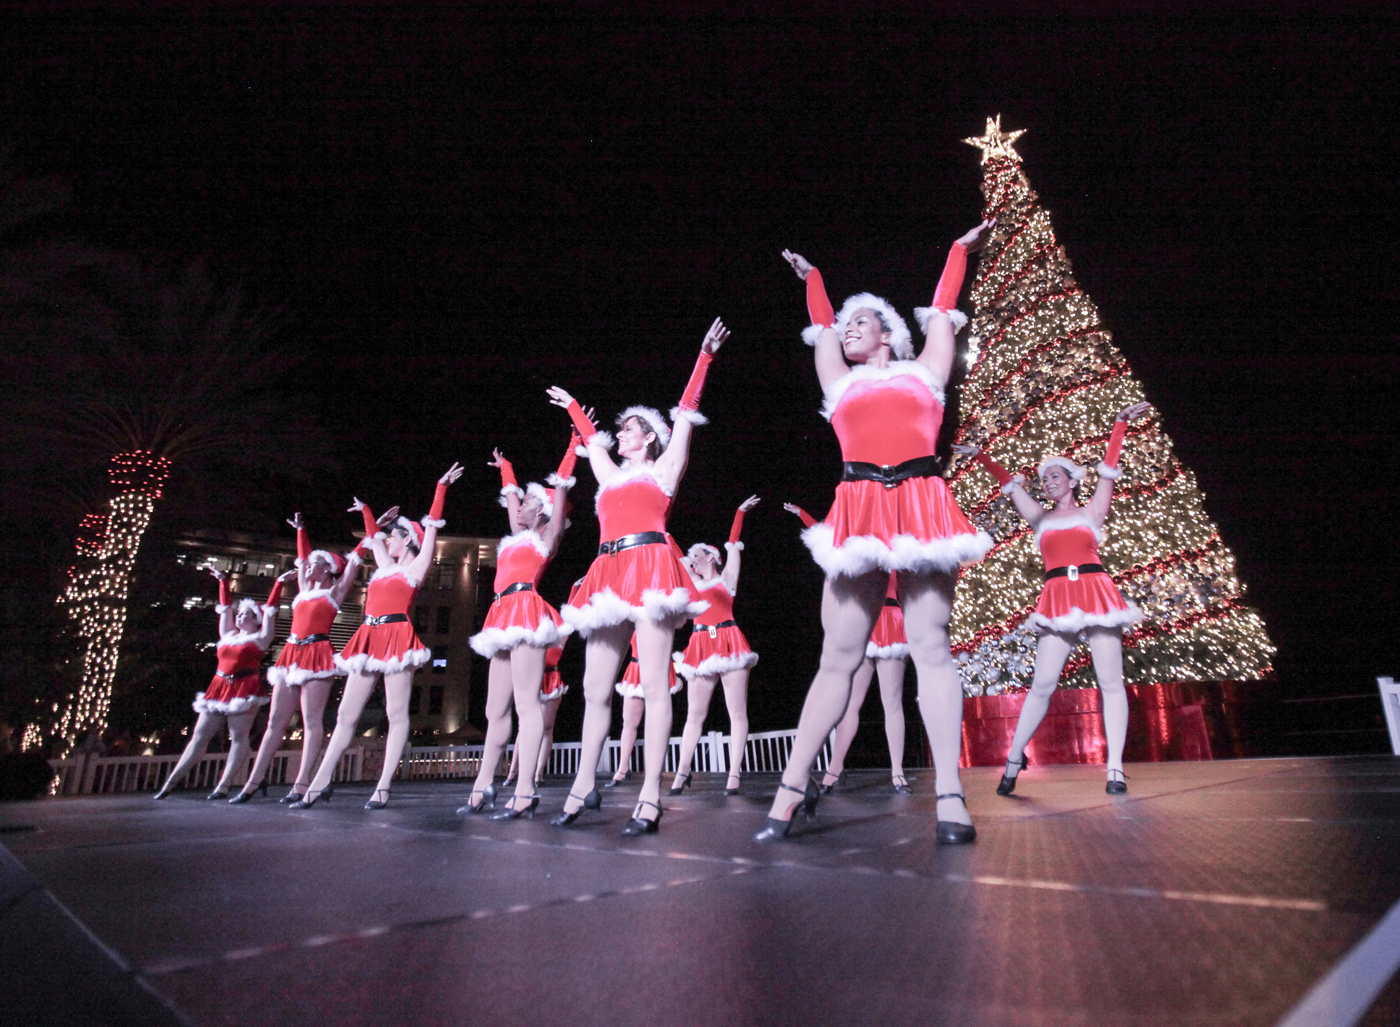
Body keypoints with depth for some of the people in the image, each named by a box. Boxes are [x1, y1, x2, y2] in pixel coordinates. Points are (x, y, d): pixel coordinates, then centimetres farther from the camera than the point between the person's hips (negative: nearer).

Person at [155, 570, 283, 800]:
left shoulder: (260, 638, 4)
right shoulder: (228, 635, 19)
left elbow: (270, 610, 0)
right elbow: (226, 607, 25)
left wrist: (278, 583, -4)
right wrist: (223, 581, 31)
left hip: (244, 689, -6)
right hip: (219, 688, 6)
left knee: (239, 737, -7)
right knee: (199, 736, 8)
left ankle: (223, 787, -8)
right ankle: (170, 783, 11)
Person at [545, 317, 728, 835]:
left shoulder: (664, 469, 12)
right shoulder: (612, 475, 26)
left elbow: (686, 412, 10)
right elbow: (591, 438, 42)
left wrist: (705, 356, 10)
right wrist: (572, 406, 53)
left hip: (650, 567, -6)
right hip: (609, 574, 6)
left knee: (654, 682, -10)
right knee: (595, 687, 4)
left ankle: (650, 796, -10)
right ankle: (584, 786, 13)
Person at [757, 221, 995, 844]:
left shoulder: (924, 370, 21)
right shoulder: (840, 382, 23)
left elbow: (941, 308, 31)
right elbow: (822, 325, 35)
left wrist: (960, 250, 45)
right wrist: (811, 276, 51)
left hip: (921, 507, -1)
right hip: (858, 514, 1)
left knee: (930, 646, -7)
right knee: (838, 656, -1)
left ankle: (949, 792, -4)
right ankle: (794, 786, 3)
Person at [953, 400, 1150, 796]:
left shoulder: (1091, 511, 14)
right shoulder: (1040, 518, 18)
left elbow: (1109, 468, 8)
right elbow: (1011, 485, 19)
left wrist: (1120, 424, 2)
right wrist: (982, 457, 16)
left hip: (1097, 593, -1)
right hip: (1058, 600, 1)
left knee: (1111, 682, -3)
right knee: (1042, 684, -4)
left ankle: (1115, 768, 1)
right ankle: (1014, 758, 4)